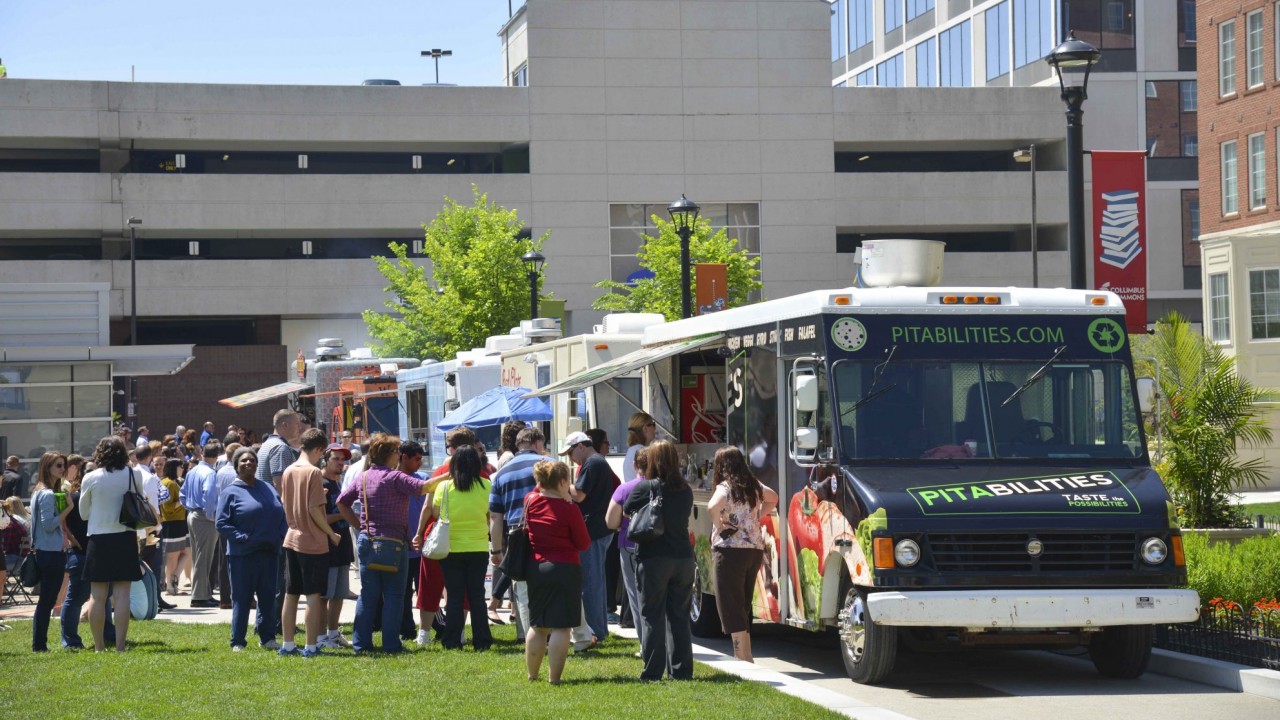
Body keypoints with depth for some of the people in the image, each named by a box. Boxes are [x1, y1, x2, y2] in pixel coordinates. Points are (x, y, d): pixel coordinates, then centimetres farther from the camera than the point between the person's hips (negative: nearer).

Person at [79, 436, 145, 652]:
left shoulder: (91, 478, -6)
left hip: (99, 538, -1)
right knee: (122, 595, 1)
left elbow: (83, 513, 5)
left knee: (98, 596, 4)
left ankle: (99, 647, 6)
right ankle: (120, 646, -1)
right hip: (126, 538, 1)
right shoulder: (133, 475, -3)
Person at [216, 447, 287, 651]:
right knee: (241, 599, -1)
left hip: (270, 552, 5)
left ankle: (267, 638, 20)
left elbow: (282, 515, 17)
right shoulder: (231, 493, -2)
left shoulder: (267, 489, 13)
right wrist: (242, 537, -14)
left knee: (268, 598, 11)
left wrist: (280, 536, 2)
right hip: (243, 555, -5)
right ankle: (237, 642, 5)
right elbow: (221, 523, -6)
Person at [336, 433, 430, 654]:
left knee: (367, 593, 10)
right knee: (393, 594, 0)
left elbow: (341, 502, 14)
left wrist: (359, 524, 15)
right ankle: (391, 644, -1)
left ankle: (361, 642, 10)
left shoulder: (363, 478, 9)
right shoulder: (394, 477, -11)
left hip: (366, 541, 6)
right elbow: (423, 488, -21)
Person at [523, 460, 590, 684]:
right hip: (565, 570, -6)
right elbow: (584, 543, -7)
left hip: (536, 569, 6)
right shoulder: (569, 509, -15)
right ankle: (554, 678, -6)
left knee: (537, 626, 17)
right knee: (560, 627, -3)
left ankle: (531, 674, 24)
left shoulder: (531, 501, 0)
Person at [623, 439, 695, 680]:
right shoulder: (685, 490, 4)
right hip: (683, 558, 4)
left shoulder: (645, 487, -10)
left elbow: (626, 510, -1)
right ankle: (681, 670, 12)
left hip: (654, 559, -4)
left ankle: (653, 672, -2)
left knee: (652, 616, 1)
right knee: (680, 616, 10)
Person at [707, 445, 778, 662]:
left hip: (730, 549, -7)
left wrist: (719, 527, -13)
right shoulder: (753, 486, 12)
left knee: (731, 606, -3)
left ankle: (743, 657, -8)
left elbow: (713, 507, -30)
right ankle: (745, 656, 19)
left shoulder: (725, 487, -10)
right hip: (755, 549, 7)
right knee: (743, 605, 16)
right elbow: (773, 498, 31)